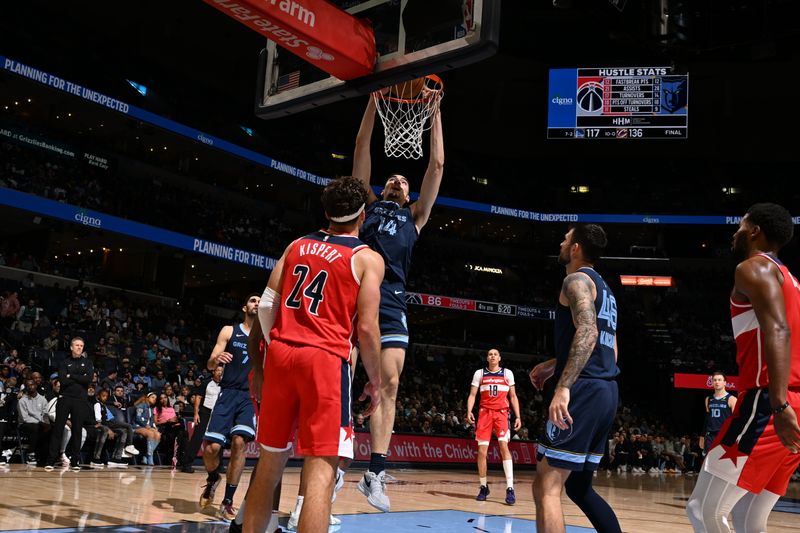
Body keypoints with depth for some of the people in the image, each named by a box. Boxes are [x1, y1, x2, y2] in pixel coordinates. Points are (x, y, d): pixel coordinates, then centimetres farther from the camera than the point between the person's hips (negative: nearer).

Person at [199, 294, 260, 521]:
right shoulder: (229, 331, 7)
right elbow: (210, 365, 2)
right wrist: (216, 359, -21)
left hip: (252, 396, 0)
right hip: (228, 393, 0)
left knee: (239, 441, -20)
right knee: (212, 446, -10)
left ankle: (228, 501, -7)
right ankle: (212, 479, 26)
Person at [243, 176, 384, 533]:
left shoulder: (297, 245, 16)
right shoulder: (368, 258, 2)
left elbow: (267, 306, 11)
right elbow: (366, 328, -5)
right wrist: (375, 381, 7)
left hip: (281, 353, 5)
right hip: (326, 359, -5)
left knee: (270, 462, 17)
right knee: (321, 469, -6)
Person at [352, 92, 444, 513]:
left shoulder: (414, 217, 24)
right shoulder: (368, 204, 20)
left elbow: (437, 165, 21)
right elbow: (362, 148, 16)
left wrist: (435, 112, 21)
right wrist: (374, 100, 13)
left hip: (390, 304, 2)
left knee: (389, 384, -3)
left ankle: (375, 473, 2)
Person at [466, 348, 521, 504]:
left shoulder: (507, 373, 7)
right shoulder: (479, 373, 8)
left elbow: (513, 396, 10)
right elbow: (472, 395, 5)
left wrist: (518, 416, 1)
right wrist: (469, 411, -12)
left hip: (501, 413, -1)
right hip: (485, 412, 1)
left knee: (504, 446, -18)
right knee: (481, 451, -2)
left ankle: (510, 488, -19)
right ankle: (483, 487, 13)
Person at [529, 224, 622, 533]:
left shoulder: (577, 279, -5)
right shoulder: (604, 289, 24)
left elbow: (587, 332, -22)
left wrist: (563, 387, -29)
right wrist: (554, 366, 30)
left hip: (585, 391, -10)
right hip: (606, 392, 10)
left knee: (546, 487, -8)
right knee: (579, 487, 18)